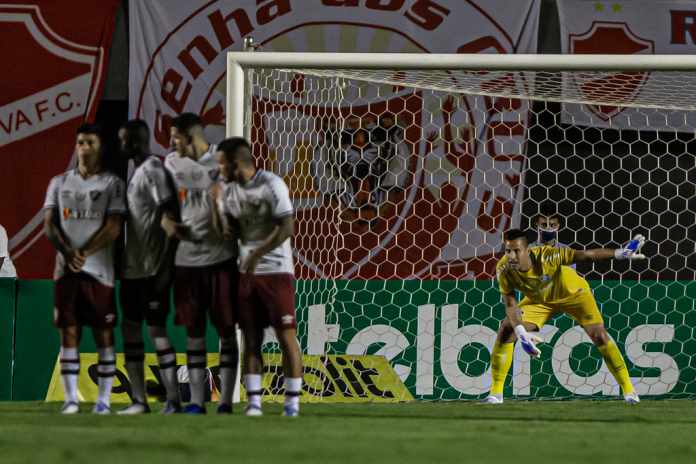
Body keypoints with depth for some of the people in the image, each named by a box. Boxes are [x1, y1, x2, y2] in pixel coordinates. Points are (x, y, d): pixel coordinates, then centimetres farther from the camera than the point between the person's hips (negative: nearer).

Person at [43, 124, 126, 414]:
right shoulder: (59, 183, 12)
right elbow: (49, 224, 5)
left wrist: (84, 254, -16)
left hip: (99, 269, -3)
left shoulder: (112, 184, 3)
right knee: (69, 333, 0)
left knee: (104, 335, -1)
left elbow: (113, 228, -6)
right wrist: (68, 252, -13)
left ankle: (104, 399, 2)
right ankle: (71, 398, 2)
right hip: (66, 270, 3)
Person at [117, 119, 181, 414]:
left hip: (153, 268, -10)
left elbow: (170, 216, -19)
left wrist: (166, 266, -22)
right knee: (130, 327, 10)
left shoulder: (153, 170, -14)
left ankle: (173, 399, -3)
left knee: (157, 328, -7)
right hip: (132, 267, 10)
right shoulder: (132, 169, 14)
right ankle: (139, 400, 14)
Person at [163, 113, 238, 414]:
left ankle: (226, 401, 3)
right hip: (187, 258, 4)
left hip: (221, 257, -4)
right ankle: (196, 401, 10)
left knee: (226, 330, 1)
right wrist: (165, 220, -7)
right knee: (194, 330, 6)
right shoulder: (172, 163, 7)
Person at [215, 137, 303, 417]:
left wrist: (257, 255, -22)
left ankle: (292, 402, 0)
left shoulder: (271, 185, -12)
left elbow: (286, 228, -17)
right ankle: (254, 401, 5)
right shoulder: (227, 190, 9)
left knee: (286, 335, -4)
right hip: (246, 273, 6)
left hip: (276, 271, -6)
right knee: (251, 338, 4)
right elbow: (229, 229, 14)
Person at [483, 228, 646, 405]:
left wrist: (618, 253, -50)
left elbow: (585, 255, -39)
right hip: (538, 300, 3)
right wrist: (521, 334, -38)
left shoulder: (545, 256, -39)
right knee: (505, 332, -13)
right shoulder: (504, 270, -29)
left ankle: (628, 389, 2)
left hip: (572, 293, -3)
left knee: (599, 336, -13)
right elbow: (510, 305, -23)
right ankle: (496, 393, -1)